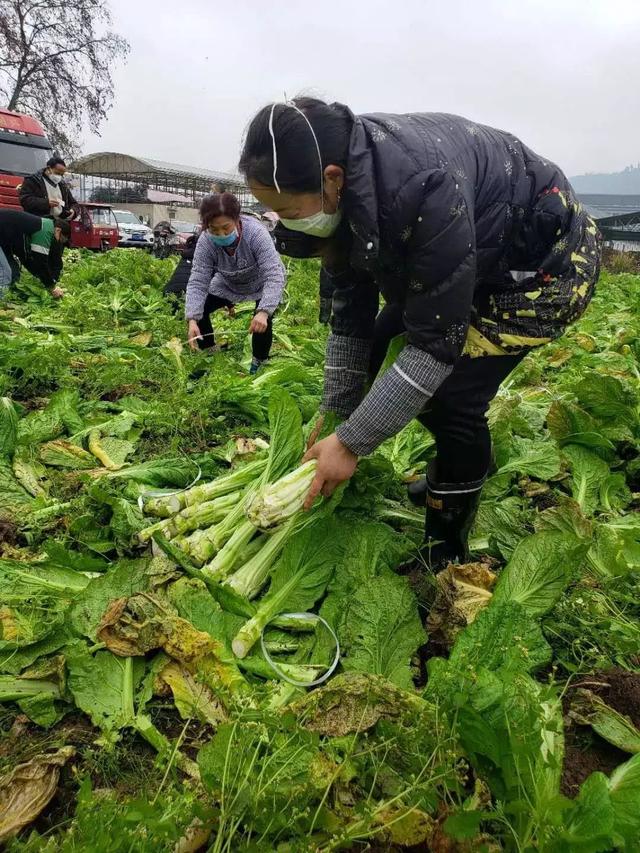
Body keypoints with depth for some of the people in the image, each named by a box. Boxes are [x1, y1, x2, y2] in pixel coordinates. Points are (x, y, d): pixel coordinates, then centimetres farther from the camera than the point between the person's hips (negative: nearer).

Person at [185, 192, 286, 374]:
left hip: (261, 285, -3)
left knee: (262, 321, -26)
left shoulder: (256, 233, -37)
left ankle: (258, 364, 2)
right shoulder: (205, 242, -28)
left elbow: (274, 276, -43)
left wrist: (263, 312, -57)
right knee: (197, 309, -9)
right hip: (228, 285, 3)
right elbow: (197, 282, -29)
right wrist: (192, 320, -43)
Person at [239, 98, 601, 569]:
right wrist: (334, 422, -7)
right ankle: (449, 471, 28)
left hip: (550, 260, -8)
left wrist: (351, 443, -30)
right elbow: (351, 319, -8)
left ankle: (447, 552, 2)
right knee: (381, 345, 6)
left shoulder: (424, 189, -40)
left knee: (453, 395, -20)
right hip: (476, 251, 8)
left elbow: (436, 342, -34)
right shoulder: (341, 195, -14)